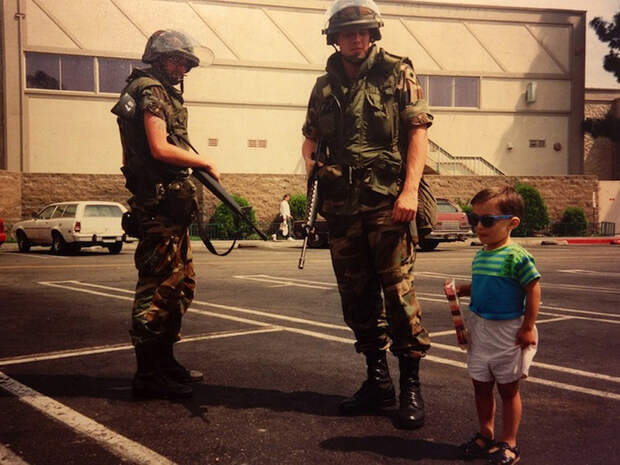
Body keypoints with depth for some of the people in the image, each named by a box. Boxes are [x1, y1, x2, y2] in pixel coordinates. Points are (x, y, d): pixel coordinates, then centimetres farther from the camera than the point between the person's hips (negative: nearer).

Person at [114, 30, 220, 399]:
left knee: (182, 285, 16)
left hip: (171, 205, 11)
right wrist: (205, 163, -8)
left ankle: (164, 361, 25)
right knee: (159, 287, -7)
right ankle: (148, 375, -1)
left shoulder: (163, 93, 23)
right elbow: (160, 149, -19)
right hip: (161, 204, -11)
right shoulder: (151, 90, -7)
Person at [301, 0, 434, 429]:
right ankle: (377, 381, 22)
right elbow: (310, 137, 24)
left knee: (398, 291, -7)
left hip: (388, 200, -5)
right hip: (341, 204, 5)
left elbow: (418, 131, -5)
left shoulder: (397, 73, 2)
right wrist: (310, 161, 0)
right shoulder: (324, 86, 16)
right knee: (357, 296, 9)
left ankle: (411, 386, 5)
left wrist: (410, 189, -16)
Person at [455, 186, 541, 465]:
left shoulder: (516, 257, -17)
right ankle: (485, 435, 31)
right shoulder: (479, 256, 6)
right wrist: (460, 290, 0)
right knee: (481, 386, 15)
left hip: (507, 333, -7)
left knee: (508, 389, 8)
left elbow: (533, 290, -15)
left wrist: (528, 328, -15)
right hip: (479, 331, 7)